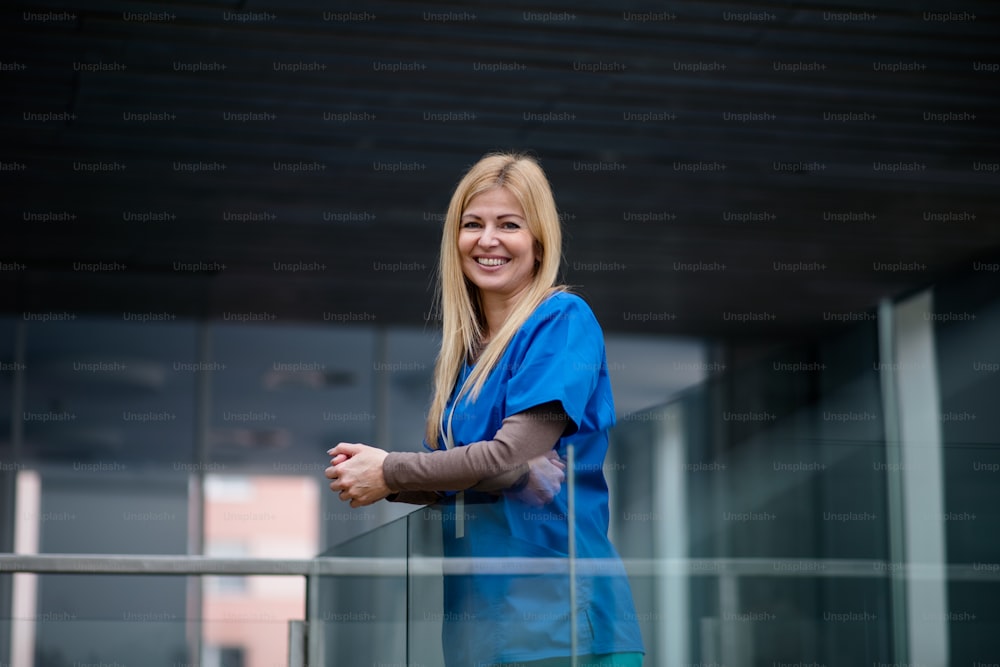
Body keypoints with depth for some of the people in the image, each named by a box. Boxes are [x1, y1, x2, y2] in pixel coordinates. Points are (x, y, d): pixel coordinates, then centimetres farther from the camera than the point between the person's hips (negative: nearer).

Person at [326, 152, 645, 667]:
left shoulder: (564, 321, -8)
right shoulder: (465, 342, 14)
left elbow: (511, 459, -17)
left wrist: (390, 473, -9)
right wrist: (366, 471, -2)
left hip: (553, 602, -7)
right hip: (477, 605, 7)